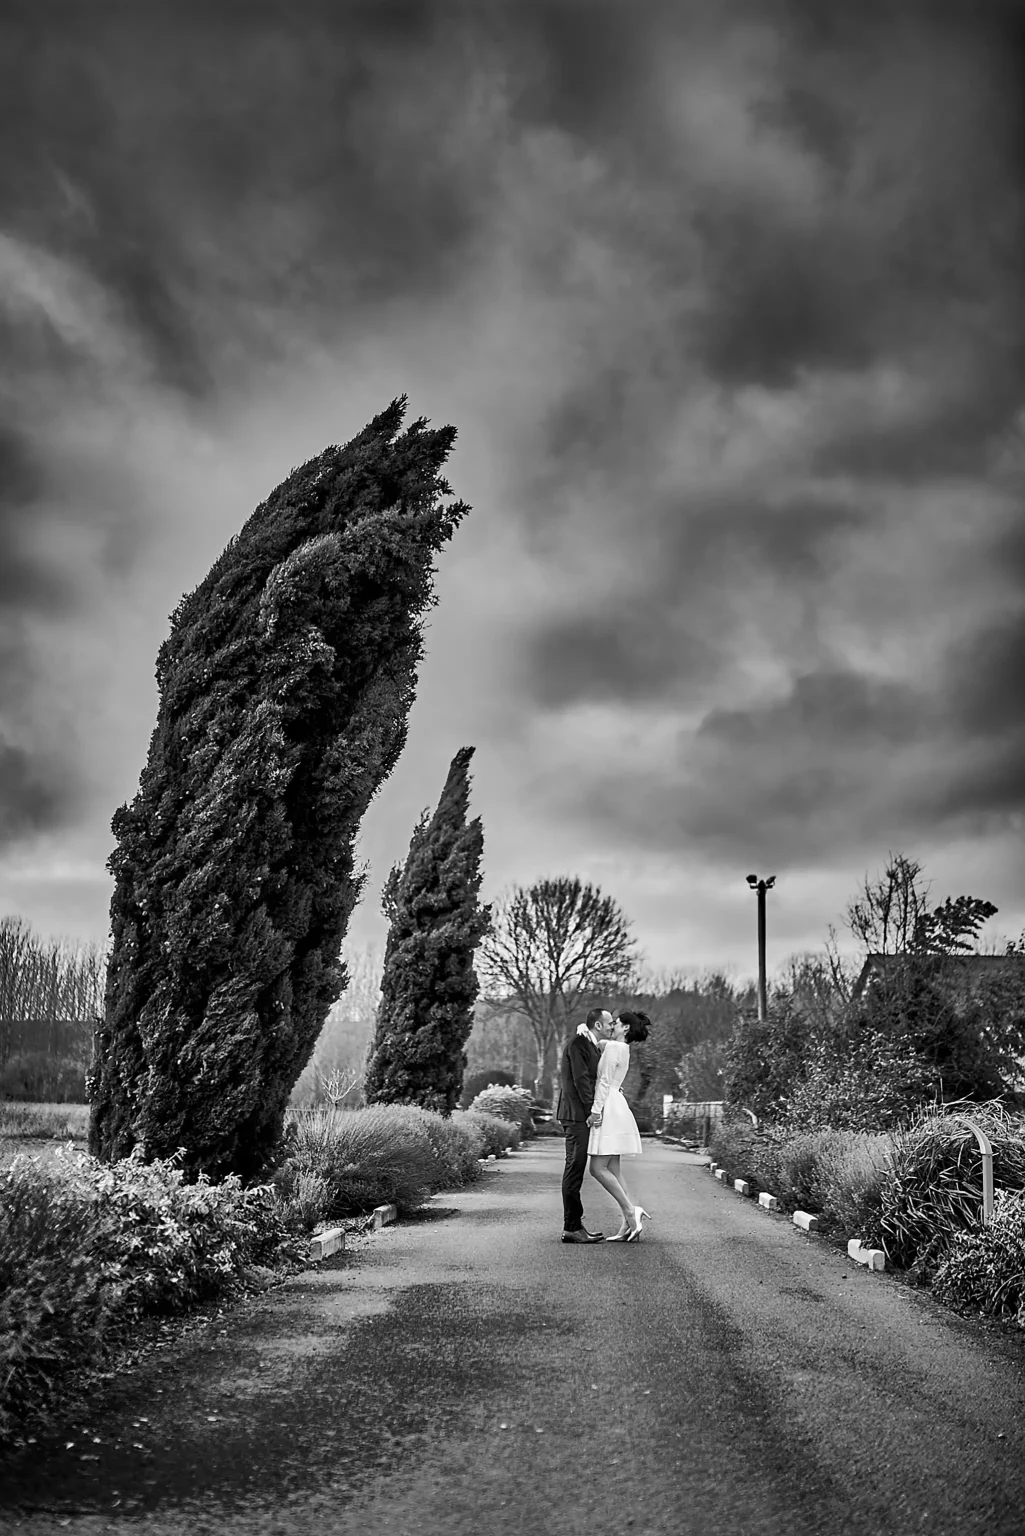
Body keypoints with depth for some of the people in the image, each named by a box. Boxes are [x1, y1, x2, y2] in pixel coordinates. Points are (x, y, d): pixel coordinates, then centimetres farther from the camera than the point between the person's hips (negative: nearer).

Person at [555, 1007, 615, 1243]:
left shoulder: (592, 1046, 20)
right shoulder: (578, 1044, -11)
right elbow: (580, 1079, -17)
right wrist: (592, 1110, -18)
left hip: (584, 1115, 10)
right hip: (577, 1114, -10)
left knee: (576, 1170, 11)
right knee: (575, 1169, -9)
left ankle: (575, 1225, 15)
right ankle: (572, 1228, -8)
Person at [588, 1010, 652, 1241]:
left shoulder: (614, 1046, -9)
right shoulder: (623, 1049, 20)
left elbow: (605, 1081, -14)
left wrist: (596, 1109, -17)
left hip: (609, 1109, -10)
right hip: (613, 1110, 10)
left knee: (598, 1169, -10)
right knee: (612, 1171, 6)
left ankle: (631, 1210, -14)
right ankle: (629, 1223, 1)